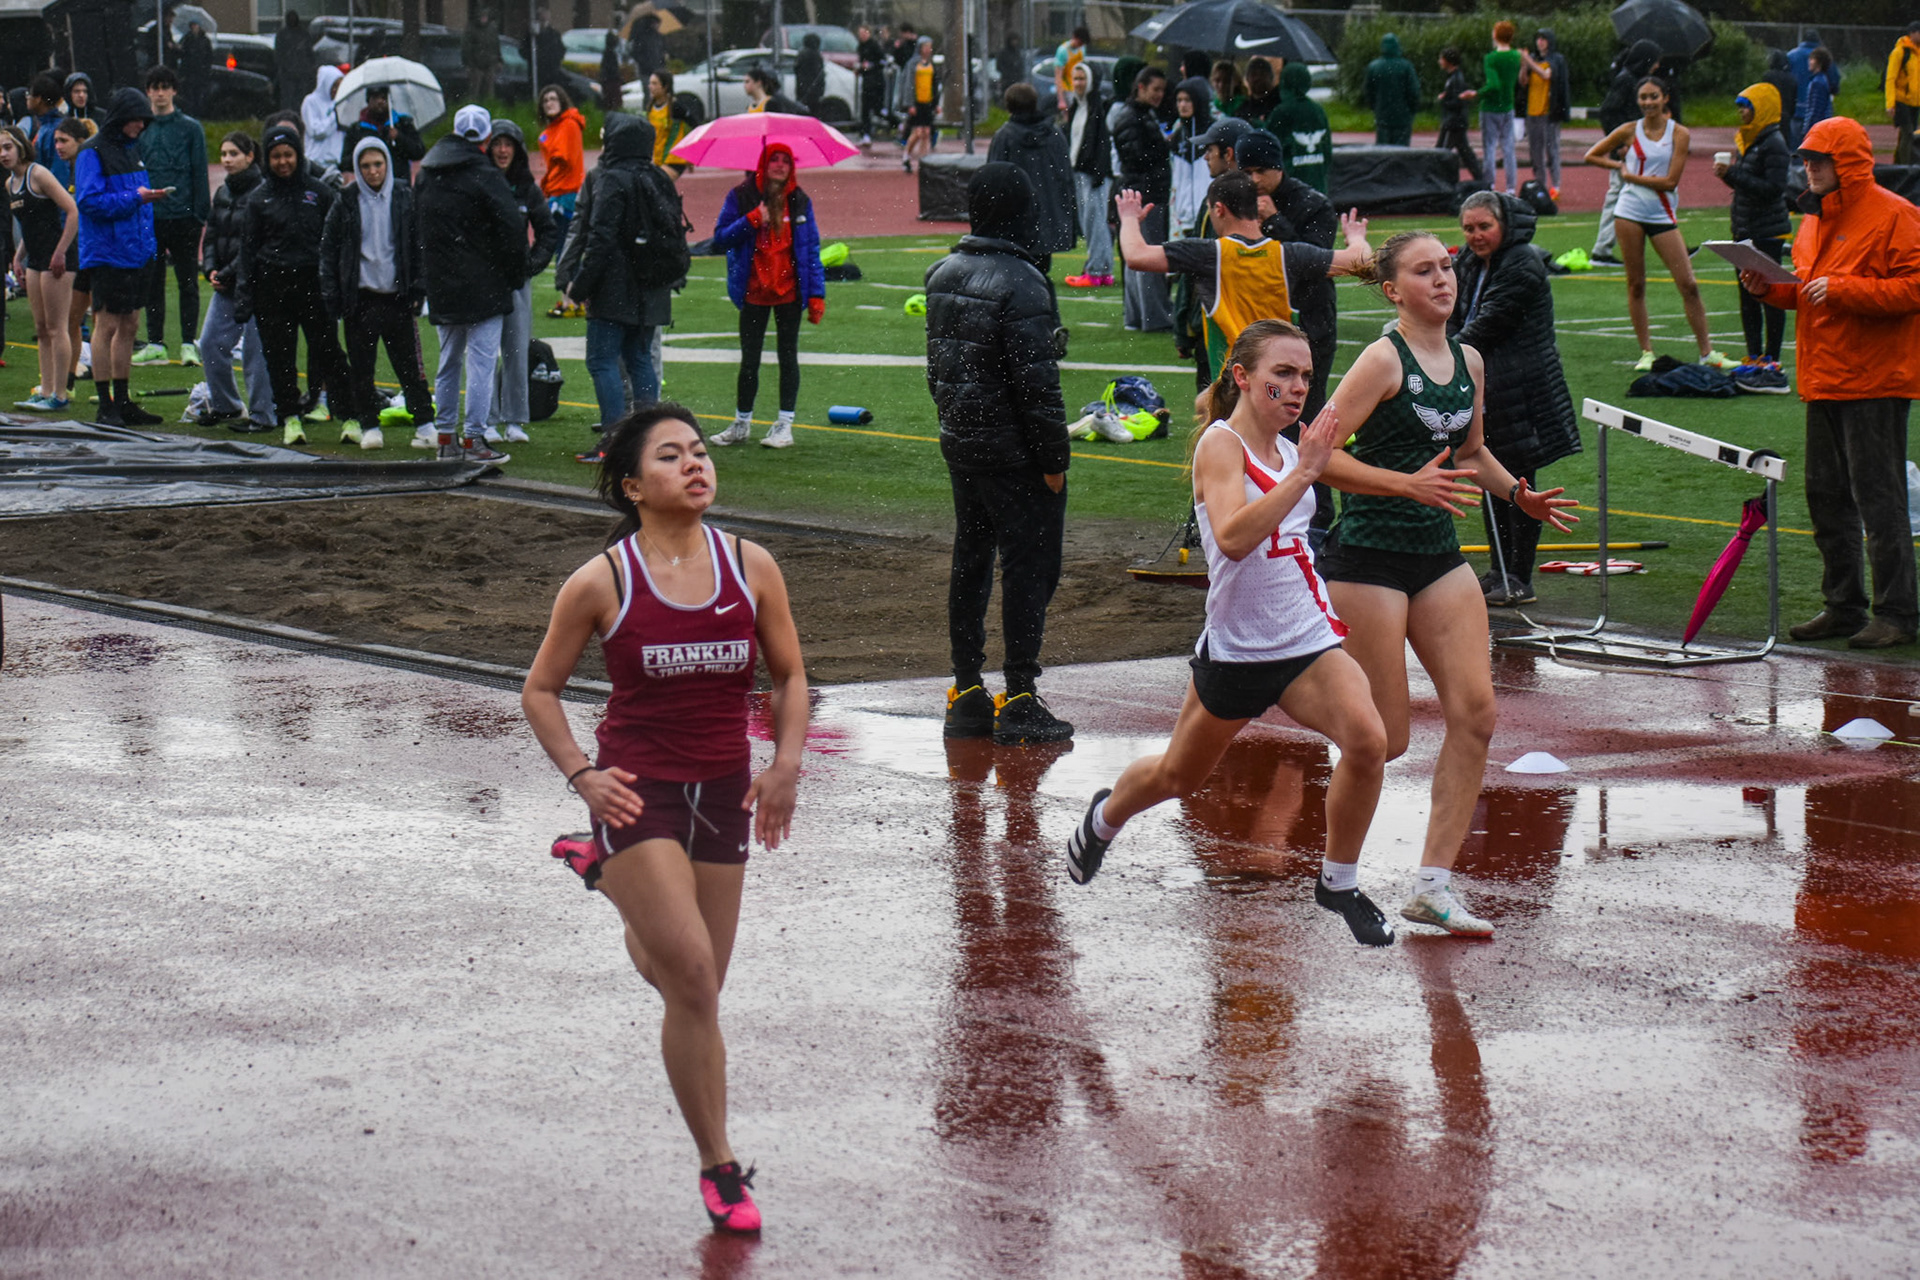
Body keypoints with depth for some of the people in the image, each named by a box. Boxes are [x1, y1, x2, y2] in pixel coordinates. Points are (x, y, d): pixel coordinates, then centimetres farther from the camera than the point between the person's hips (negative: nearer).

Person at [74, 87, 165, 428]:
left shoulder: (132, 149, 15)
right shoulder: (93, 153, -10)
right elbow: (89, 201, -19)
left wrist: (149, 240, 15)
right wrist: (134, 198, -22)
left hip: (136, 252, 8)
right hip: (107, 254, -8)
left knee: (129, 326, 12)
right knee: (108, 325, -5)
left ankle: (122, 401, 19)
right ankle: (105, 405, -1)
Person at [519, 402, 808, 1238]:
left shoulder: (751, 567, 0)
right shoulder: (601, 583, -8)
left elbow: (790, 675, 12)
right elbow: (540, 690, 2)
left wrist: (786, 763, -2)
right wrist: (581, 774, -10)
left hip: (723, 790, 4)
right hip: (638, 789, -4)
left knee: (695, 989, 13)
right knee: (693, 978, -15)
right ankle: (718, 1168, -3)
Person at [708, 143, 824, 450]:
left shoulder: (799, 201, 3)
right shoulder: (741, 197, -1)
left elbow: (811, 249, 5)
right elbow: (720, 238, -5)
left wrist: (817, 294, -2)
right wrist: (752, 220, -20)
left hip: (790, 292, 1)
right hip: (755, 294, -1)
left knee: (788, 357, 4)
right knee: (749, 360, 5)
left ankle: (785, 425, 9)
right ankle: (742, 423, 18)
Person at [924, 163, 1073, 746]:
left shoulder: (943, 274, 8)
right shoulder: (1019, 283, -18)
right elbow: (1035, 381, -20)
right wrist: (1054, 457, -14)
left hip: (959, 445, 8)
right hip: (1014, 453, -8)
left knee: (969, 563, 14)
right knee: (1029, 568, -2)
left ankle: (966, 694, 18)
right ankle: (1019, 702, -2)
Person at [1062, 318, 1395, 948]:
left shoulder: (1291, 451, 8)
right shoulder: (1219, 446, -15)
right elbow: (1232, 537, -34)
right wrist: (1302, 475, -37)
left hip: (1307, 640, 5)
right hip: (1235, 650, -5)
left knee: (1367, 739, -22)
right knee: (1179, 777, 16)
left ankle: (1339, 883, -4)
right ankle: (1105, 817, 51)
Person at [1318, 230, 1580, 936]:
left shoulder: (1468, 362, 11)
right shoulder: (1384, 360, -11)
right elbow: (1319, 453, -18)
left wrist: (1518, 493, 12)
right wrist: (1407, 484, -25)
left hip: (1440, 558, 7)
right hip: (1368, 558, -7)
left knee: (1475, 712, -6)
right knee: (1386, 739, -5)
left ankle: (1432, 885, 0)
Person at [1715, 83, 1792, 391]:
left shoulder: (1774, 145, -15)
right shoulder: (1748, 140, 14)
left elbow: (1772, 188, -23)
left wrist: (1733, 174, -24)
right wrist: (1727, 174, 0)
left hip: (1767, 234, -10)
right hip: (1747, 232, 10)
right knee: (1748, 297, 13)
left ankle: (1771, 366, -4)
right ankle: (1754, 360, 20)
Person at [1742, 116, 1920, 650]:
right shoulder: (1815, 218, 17)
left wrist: (1841, 289, -22)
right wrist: (1771, 289, 5)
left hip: (1874, 385, -9)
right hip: (1823, 381, 9)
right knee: (1827, 498, 12)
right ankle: (1843, 607, 21)